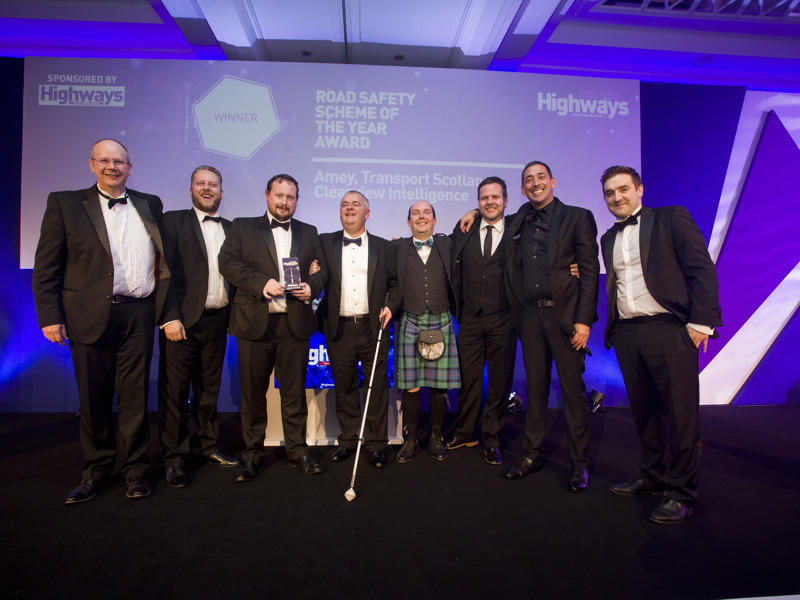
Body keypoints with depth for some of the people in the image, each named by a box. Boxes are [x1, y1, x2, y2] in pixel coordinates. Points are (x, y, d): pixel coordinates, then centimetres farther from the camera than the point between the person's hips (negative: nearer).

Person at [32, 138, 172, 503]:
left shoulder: (150, 205, 12)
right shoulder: (64, 203, 6)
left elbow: (162, 258, 13)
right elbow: (45, 268, 2)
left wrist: (164, 307, 4)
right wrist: (50, 316, -5)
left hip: (138, 315, 1)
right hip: (90, 317, -1)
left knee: (135, 396, 6)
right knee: (94, 398, 9)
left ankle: (135, 469, 21)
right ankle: (96, 470, 27)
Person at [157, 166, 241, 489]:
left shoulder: (231, 229, 14)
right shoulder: (173, 221, 2)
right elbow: (164, 272, -6)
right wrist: (170, 317, -14)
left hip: (217, 320, 4)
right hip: (182, 320, -4)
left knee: (209, 389, 14)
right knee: (175, 391, 2)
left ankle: (210, 448, 28)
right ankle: (174, 459, 15)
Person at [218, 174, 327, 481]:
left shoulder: (309, 233, 17)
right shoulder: (242, 227, 10)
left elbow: (321, 269, 14)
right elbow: (227, 262, -2)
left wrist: (311, 286, -8)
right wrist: (261, 283, -15)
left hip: (295, 324, 1)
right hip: (254, 323, -1)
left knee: (295, 390, 7)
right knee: (253, 392, 7)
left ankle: (297, 451, 20)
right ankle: (252, 454, 22)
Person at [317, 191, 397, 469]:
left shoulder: (385, 247, 8)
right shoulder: (325, 243, 10)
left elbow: (395, 284, 10)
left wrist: (390, 306, -5)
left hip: (374, 328, -1)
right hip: (339, 329, 1)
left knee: (377, 388, 4)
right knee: (344, 388, 11)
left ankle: (376, 445, 18)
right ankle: (348, 441, 27)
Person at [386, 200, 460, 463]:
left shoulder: (447, 245, 11)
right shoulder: (398, 248, 9)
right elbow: (395, 287, 6)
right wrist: (389, 308, -8)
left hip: (441, 323, 1)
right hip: (410, 324, 0)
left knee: (439, 384, 5)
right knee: (411, 386, 1)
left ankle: (436, 438, 21)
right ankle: (410, 439, 17)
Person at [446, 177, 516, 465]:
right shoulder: (463, 232, 7)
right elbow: (456, 273, 10)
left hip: (503, 321, -1)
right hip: (470, 319, 1)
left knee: (499, 382, 7)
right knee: (468, 379, 10)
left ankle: (491, 440, 22)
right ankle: (464, 433, 28)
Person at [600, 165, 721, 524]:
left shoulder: (671, 218, 2)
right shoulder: (609, 238, 18)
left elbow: (702, 270, -4)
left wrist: (700, 322, -12)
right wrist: (612, 328, 8)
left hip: (669, 330, -5)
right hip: (627, 336, 5)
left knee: (680, 414, -1)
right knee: (644, 413, 12)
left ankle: (680, 492, 13)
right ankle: (653, 478, 28)